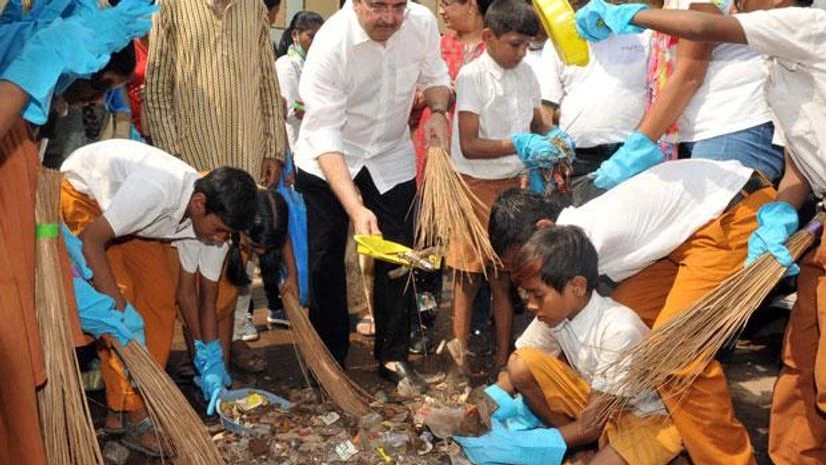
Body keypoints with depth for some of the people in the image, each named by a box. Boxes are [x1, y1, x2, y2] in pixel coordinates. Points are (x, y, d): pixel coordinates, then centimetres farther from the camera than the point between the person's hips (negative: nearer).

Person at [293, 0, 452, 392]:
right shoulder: (331, 43, -29)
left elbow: (434, 76, 5)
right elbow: (324, 136, -32)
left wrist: (437, 112, -18)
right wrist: (356, 209, -42)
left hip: (391, 157, 4)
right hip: (326, 162, -3)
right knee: (325, 262, 5)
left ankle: (393, 357, 21)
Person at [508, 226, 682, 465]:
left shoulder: (619, 330, -32)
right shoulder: (558, 314, -13)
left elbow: (591, 426, -25)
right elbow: (521, 373, 2)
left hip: (648, 419, -7)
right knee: (520, 363, -16)